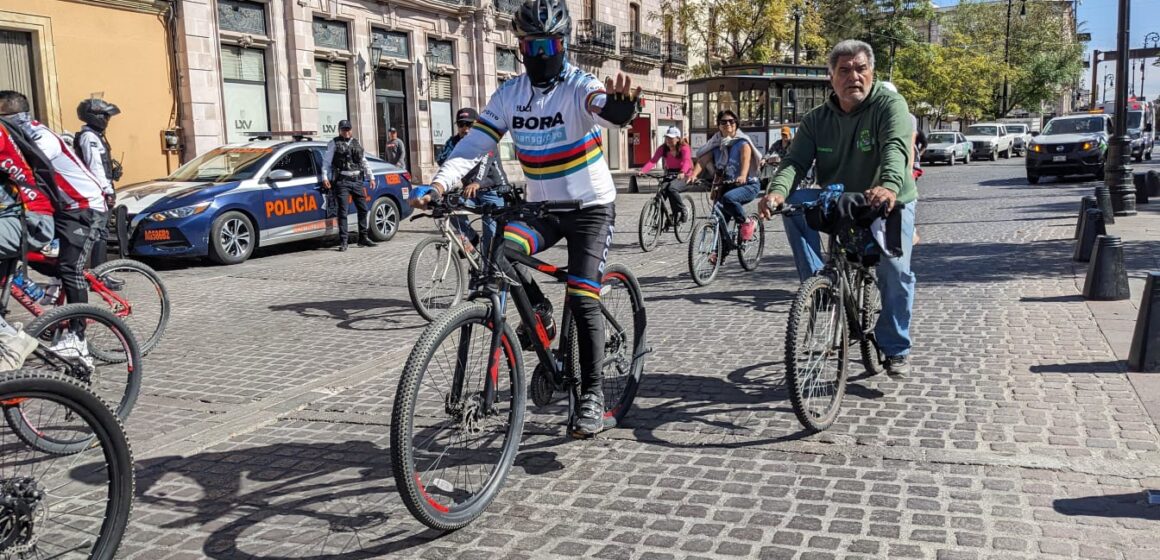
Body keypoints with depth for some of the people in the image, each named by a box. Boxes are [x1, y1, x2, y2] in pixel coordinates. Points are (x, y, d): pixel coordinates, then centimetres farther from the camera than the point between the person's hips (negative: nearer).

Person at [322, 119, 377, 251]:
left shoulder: (357, 143, 18)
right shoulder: (334, 143, 4)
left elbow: (364, 162, 22)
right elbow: (326, 161, -1)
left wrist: (371, 177, 16)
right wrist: (325, 178, -12)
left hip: (357, 181, 5)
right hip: (342, 181, -5)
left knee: (363, 209, 7)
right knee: (343, 211, -8)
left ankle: (364, 238, 18)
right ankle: (343, 241, -6)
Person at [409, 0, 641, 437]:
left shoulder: (580, 87, -14)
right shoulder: (510, 94, -1)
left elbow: (606, 109, -38)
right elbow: (474, 144, -8)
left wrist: (623, 103, -63)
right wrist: (440, 183, -25)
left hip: (590, 207, -4)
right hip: (540, 207, 4)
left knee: (581, 299, -12)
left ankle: (593, 396, 0)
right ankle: (538, 311, 3)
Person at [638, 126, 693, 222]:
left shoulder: (684, 148, -14)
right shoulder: (663, 148, -4)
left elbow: (687, 161, -32)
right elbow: (653, 160, -16)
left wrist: (682, 172, -53)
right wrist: (642, 171, -34)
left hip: (682, 176, -5)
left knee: (671, 188, -32)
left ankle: (683, 212, -12)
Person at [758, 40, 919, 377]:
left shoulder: (890, 105, -14)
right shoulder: (816, 120, -3)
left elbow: (895, 148, -33)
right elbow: (795, 161, -16)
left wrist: (890, 186, -55)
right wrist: (777, 191, -39)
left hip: (890, 203, -3)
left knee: (895, 269, -20)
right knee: (794, 203, -23)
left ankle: (896, 349, 2)